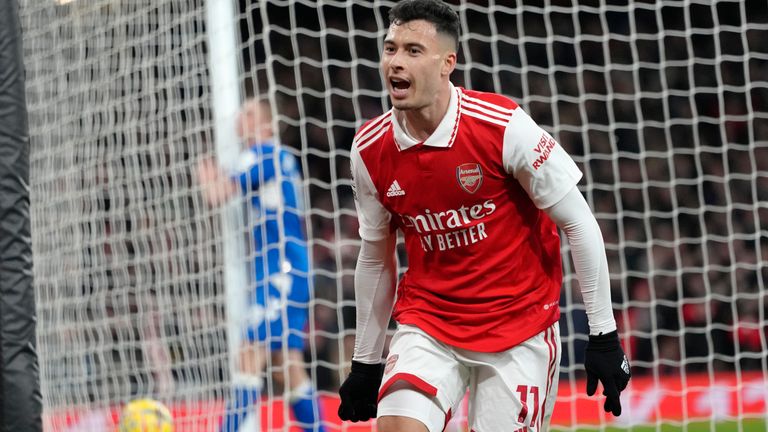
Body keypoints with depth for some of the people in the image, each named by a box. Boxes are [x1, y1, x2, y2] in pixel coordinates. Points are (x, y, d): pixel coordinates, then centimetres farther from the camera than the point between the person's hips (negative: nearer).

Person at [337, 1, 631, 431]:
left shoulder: (504, 126, -16)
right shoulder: (370, 150, -3)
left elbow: (580, 226, -9)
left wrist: (604, 335, -9)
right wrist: (366, 362, 15)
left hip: (519, 327, -2)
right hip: (428, 323, 3)